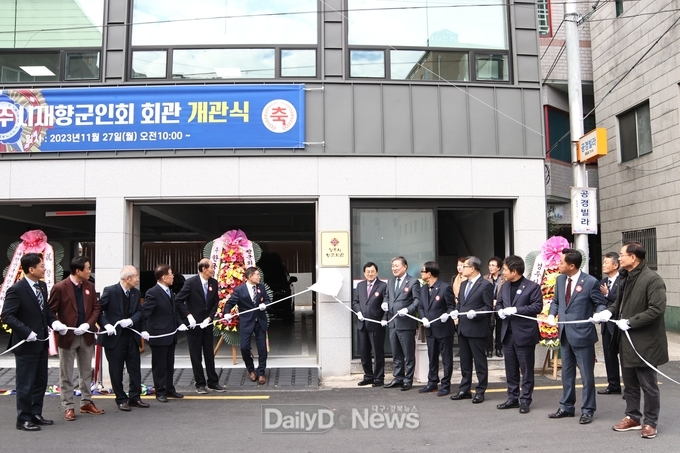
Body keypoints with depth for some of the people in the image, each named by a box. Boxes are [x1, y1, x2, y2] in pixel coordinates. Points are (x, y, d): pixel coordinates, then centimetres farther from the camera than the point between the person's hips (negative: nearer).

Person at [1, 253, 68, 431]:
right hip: (26, 344, -8)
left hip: (41, 342, 8)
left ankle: (36, 414, 28)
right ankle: (23, 419, 15)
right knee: (25, 384, 3)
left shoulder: (42, 286, 7)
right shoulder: (16, 289, -17)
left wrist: (54, 322, -2)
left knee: (40, 382, 16)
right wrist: (27, 332, -25)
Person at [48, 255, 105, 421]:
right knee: (66, 375, 6)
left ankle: (86, 403, 26)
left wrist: (88, 324, -11)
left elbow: (96, 308, 3)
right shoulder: (60, 288, -12)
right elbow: (50, 311, -8)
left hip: (87, 336, 5)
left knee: (86, 372, 15)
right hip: (67, 336, -5)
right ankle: (68, 407, 16)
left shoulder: (90, 286, 2)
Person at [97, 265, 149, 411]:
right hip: (114, 336, -5)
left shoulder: (136, 293, 5)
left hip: (132, 336, 5)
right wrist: (106, 325, -19)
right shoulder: (110, 291, -10)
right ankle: (121, 399, 17)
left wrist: (130, 321, -16)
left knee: (135, 368, 9)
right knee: (116, 370, 5)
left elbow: (139, 311, 3)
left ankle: (135, 398, 20)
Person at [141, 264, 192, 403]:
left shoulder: (169, 291, 10)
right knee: (159, 365, 4)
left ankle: (170, 389, 27)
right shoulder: (152, 293, -17)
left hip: (170, 335, 8)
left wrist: (180, 323, 9)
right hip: (159, 336, -8)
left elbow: (175, 310, 19)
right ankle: (160, 392, 14)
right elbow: (144, 313, -20)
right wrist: (144, 330, -25)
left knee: (170, 364, 16)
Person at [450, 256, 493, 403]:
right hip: (463, 328, 8)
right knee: (464, 361, 14)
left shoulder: (486, 285, -9)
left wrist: (475, 313, -24)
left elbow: (488, 307, -11)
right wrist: (456, 310, 3)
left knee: (480, 361, 3)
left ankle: (480, 391, 12)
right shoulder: (463, 284, 16)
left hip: (477, 329, -8)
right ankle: (464, 390, 22)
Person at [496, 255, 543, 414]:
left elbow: (537, 306, -15)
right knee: (511, 369, 13)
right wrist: (500, 311, -4)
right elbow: (499, 303, 19)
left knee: (526, 370, 3)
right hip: (508, 333, 7)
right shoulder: (505, 286, 13)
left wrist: (516, 309, -21)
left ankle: (525, 400, 12)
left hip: (524, 334, -6)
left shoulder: (532, 286, -8)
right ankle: (513, 398, 23)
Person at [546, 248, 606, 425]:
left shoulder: (590, 282, -14)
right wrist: (552, 314, -2)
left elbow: (601, 304, -6)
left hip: (582, 333, -6)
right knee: (567, 373, 17)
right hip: (564, 333, 7)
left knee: (586, 375, 5)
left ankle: (587, 410, 18)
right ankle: (566, 407, 29)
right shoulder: (560, 279, 6)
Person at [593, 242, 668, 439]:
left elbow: (656, 309, -24)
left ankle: (650, 422, 19)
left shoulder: (652, 279, -18)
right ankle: (633, 417, 30)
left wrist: (630, 322, -21)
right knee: (629, 383, 17)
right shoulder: (627, 279, 10)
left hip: (644, 342, -9)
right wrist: (609, 312, -1)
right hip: (627, 341, 9)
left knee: (648, 385, 6)